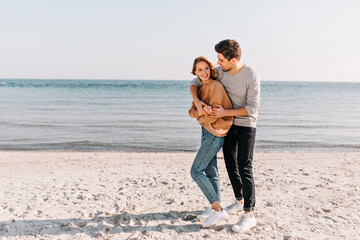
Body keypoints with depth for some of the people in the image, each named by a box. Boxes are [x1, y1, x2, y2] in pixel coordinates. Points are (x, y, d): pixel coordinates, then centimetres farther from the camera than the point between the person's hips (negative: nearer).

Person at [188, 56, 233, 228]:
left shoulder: (216, 86, -13)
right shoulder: (201, 88, 14)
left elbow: (214, 114, -20)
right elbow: (192, 111, 4)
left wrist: (200, 116, -3)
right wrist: (201, 111, -17)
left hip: (215, 133, -9)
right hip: (206, 132, 9)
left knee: (196, 171, -10)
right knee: (210, 172, 14)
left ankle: (218, 210, -5)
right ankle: (215, 207, 26)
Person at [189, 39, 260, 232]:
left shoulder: (252, 76, -21)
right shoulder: (220, 72, -5)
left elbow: (252, 108, -22)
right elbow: (195, 83, 0)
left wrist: (225, 113, -25)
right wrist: (197, 102, -20)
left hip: (246, 125, -6)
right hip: (228, 124, 6)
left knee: (244, 168, -11)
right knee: (230, 165, 13)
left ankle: (249, 215, -4)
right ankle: (240, 200, 32)